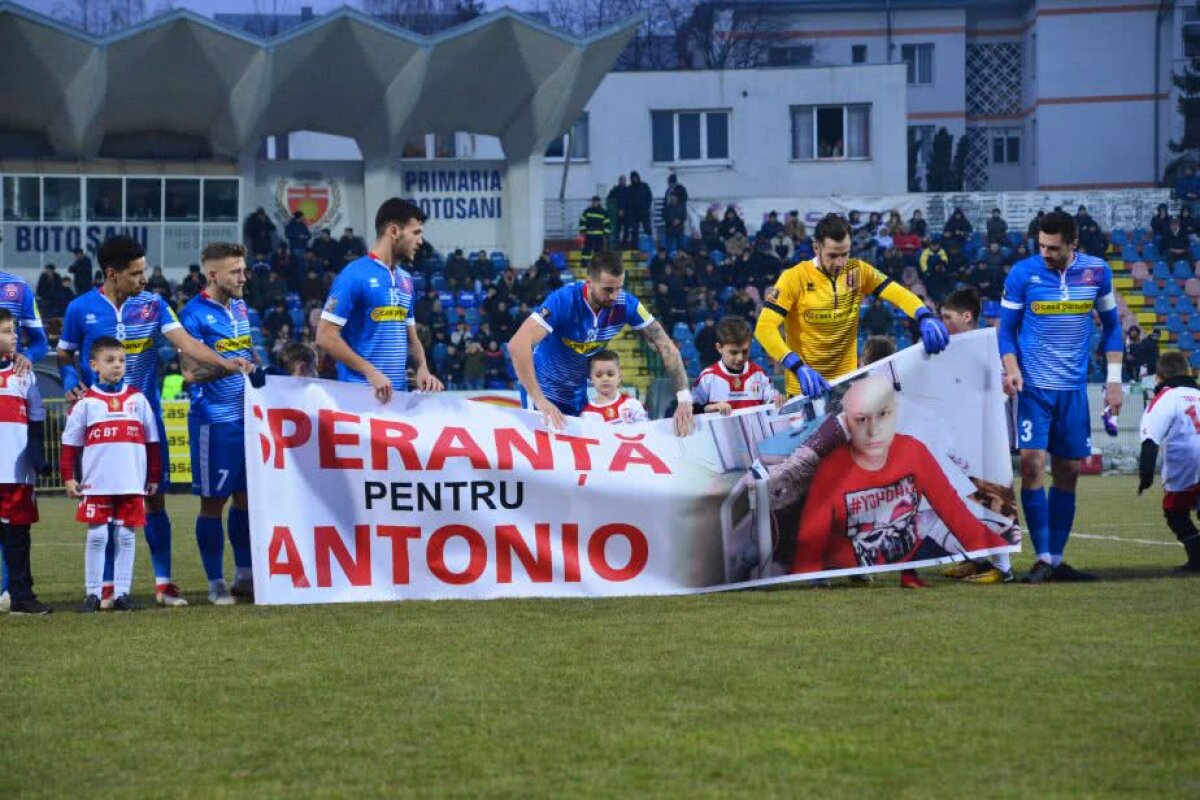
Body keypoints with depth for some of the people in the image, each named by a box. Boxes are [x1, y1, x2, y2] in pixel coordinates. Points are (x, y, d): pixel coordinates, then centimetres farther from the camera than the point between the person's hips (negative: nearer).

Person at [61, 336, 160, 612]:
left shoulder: (137, 399, 8)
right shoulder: (86, 402, 4)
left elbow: (152, 441, 12)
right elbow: (70, 443, 5)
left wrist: (154, 477, 9)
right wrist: (68, 478, -1)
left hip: (132, 484, 1)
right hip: (96, 485, -1)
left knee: (126, 537, 3)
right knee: (97, 536, -1)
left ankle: (122, 593, 8)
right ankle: (93, 593, 4)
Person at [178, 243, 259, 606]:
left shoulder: (240, 307, 12)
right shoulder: (195, 314, -10)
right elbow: (190, 372, -15)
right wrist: (230, 367, -26)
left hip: (247, 415, 7)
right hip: (213, 420, -7)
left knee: (246, 495, 10)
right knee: (213, 500, 0)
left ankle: (245, 576, 18)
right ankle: (215, 582, 6)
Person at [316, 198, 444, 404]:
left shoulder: (405, 279, 14)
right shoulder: (355, 275, -8)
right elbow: (326, 336, -13)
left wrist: (423, 368, 0)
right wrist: (371, 372, -19)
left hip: (399, 392, 7)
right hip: (360, 391, -7)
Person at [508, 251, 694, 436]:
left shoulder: (625, 304, -17)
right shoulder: (564, 301, -31)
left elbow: (665, 346, -13)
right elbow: (518, 344, -39)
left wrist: (684, 399, -25)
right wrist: (540, 401, -46)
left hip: (578, 391, 5)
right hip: (543, 387, -5)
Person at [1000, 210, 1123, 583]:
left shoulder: (1097, 272, 0)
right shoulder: (1022, 273, -6)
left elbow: (1111, 325, 11)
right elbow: (1007, 328, 1)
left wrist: (1114, 378, 6)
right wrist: (1012, 369, -16)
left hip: (1074, 388, 3)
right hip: (1034, 386, -3)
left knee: (1068, 473, 6)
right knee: (1032, 465, -15)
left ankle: (1057, 560, 14)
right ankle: (1042, 558, -10)